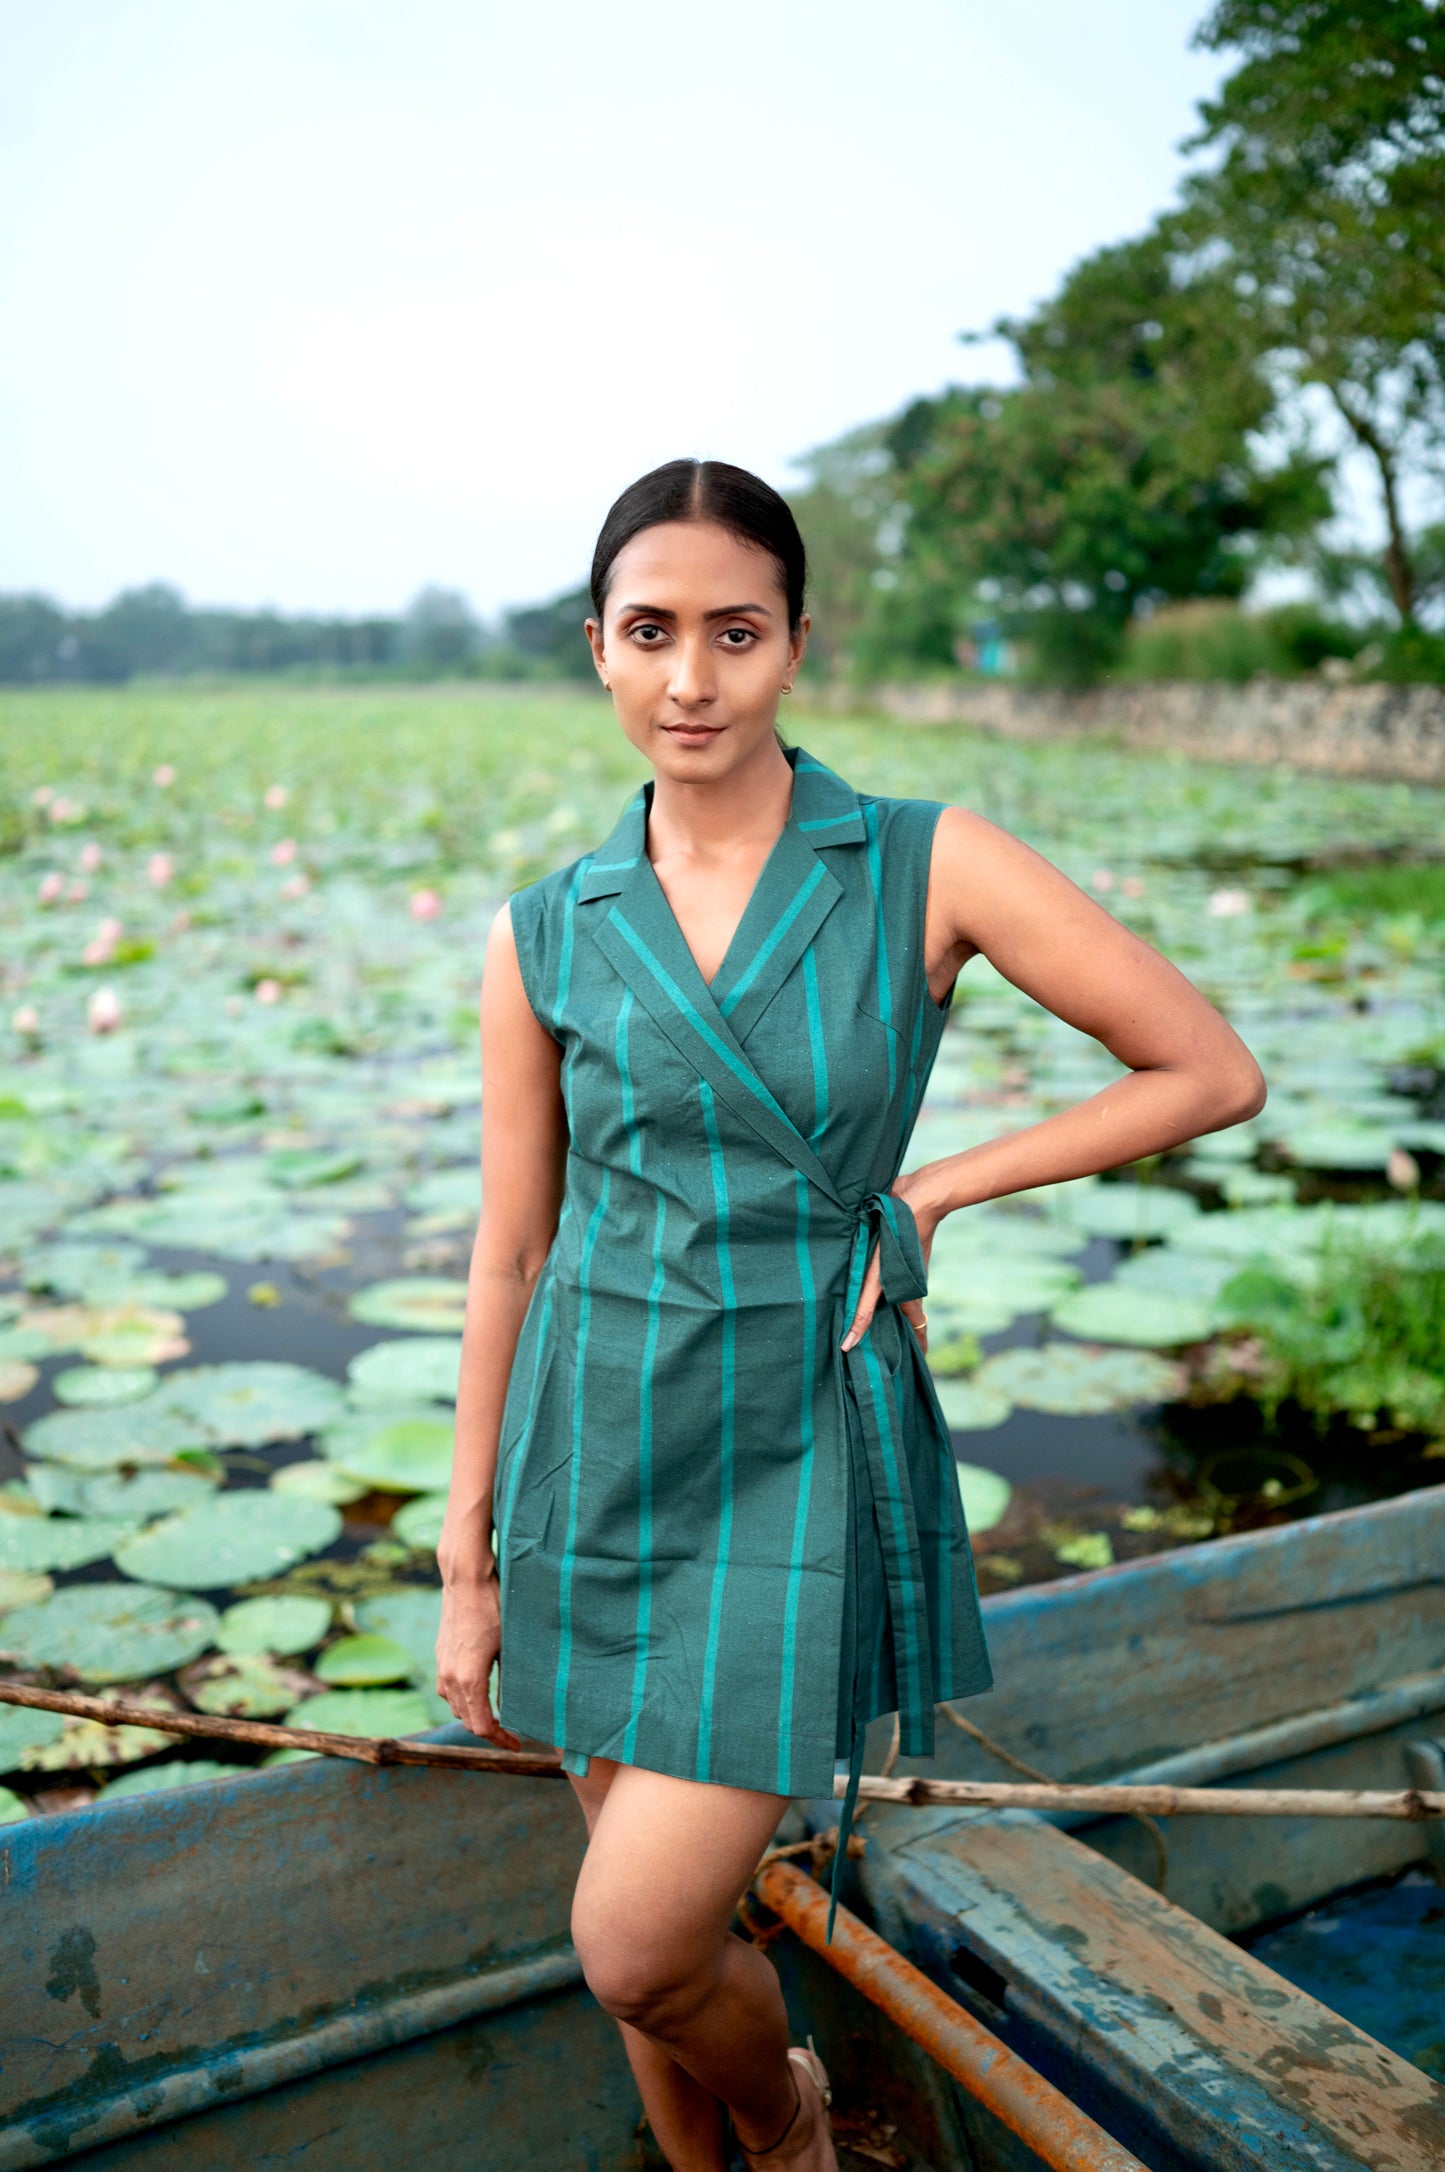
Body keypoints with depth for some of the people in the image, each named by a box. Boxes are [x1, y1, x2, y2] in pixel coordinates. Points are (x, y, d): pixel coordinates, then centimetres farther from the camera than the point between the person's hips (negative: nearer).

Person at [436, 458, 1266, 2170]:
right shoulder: (546, 936, -1)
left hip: (799, 1455, -3)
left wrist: (926, 1192, -8)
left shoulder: (929, 867, -8)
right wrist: (470, 1560, 6)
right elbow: (509, 1257, 4)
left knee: (634, 1947, -5)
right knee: (659, 1918, 16)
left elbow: (1214, 1073, -5)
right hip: (599, 1450, 3)